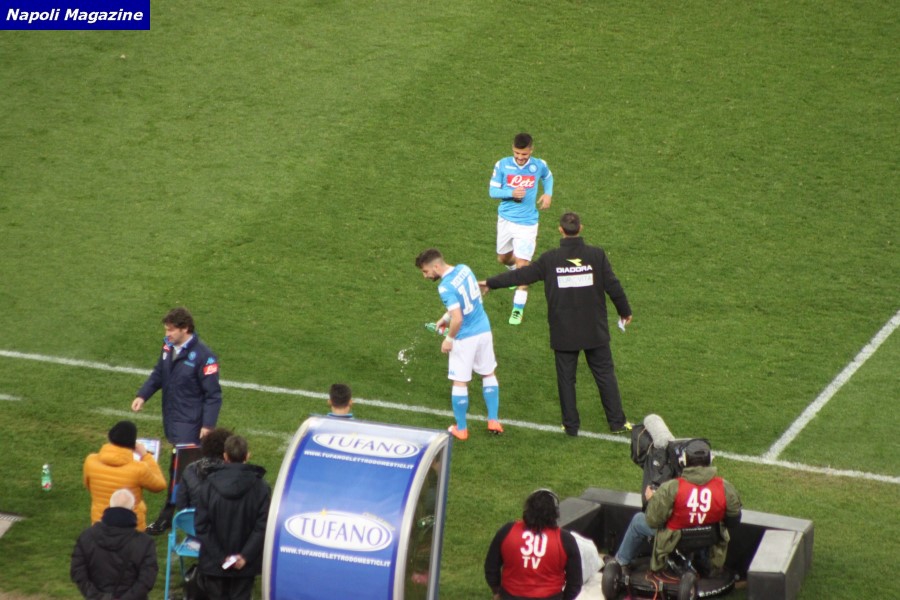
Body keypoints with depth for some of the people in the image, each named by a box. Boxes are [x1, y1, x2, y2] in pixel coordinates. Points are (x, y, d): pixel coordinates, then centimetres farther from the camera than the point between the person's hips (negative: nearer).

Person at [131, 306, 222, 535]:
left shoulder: (203, 357, -19)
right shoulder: (169, 347, 1)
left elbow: (213, 394, -15)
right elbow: (158, 374, 14)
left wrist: (208, 425, -20)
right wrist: (142, 395, -2)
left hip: (189, 422, -7)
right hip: (171, 417, 7)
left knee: (178, 467, -7)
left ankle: (167, 516, 0)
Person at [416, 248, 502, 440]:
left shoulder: (446, 287, -24)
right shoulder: (464, 269, 0)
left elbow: (458, 319, -28)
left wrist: (449, 339, -12)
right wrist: (446, 318, 16)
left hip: (465, 338, -7)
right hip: (484, 331, 7)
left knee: (460, 382, 7)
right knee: (489, 375, 22)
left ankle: (461, 428, 17)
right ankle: (494, 421, 24)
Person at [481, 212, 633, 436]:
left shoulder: (550, 259, -8)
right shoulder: (596, 255, -9)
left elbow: (522, 275, 0)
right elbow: (613, 285, -5)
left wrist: (490, 283, 13)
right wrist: (625, 311, 12)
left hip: (563, 333, 0)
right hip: (594, 331, 0)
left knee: (566, 378, 11)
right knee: (605, 374, 9)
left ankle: (571, 424, 14)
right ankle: (617, 422, 11)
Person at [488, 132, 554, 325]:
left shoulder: (539, 165, -8)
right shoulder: (502, 165, -10)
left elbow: (548, 177, 16)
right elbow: (492, 190, -6)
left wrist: (548, 194, -1)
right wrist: (511, 193, -23)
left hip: (527, 222, -2)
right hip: (506, 219, 2)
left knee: (522, 265, -9)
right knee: (503, 258, 20)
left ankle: (518, 309, -3)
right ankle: (515, 271, 57)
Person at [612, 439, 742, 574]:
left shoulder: (671, 488, -28)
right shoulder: (725, 488, -20)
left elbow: (653, 521, -19)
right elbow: (734, 521, -6)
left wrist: (651, 499, 1)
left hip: (674, 544, -3)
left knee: (638, 520, 24)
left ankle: (622, 560, 44)